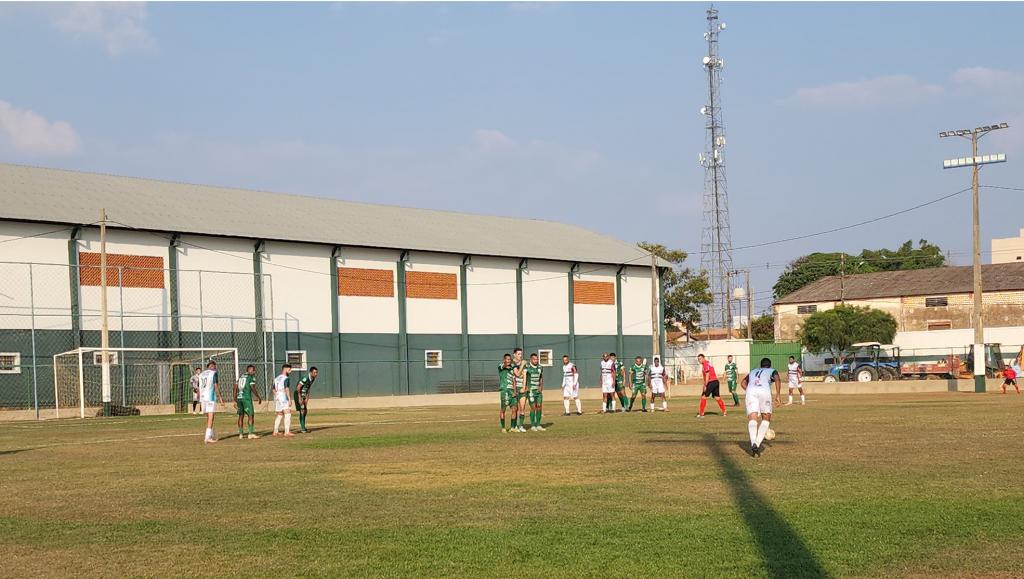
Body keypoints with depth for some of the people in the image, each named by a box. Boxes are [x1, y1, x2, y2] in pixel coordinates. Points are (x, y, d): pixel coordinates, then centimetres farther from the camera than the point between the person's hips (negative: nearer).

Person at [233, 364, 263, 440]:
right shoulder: (251, 377, -2)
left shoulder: (240, 376, 19)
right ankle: (251, 434, -8)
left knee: (241, 416, 12)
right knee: (251, 415, -3)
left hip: (239, 397, 7)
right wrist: (259, 397, 0)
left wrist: (235, 400, 20)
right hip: (246, 398, -7)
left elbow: (235, 389, 16)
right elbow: (252, 388, -10)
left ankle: (241, 434, 12)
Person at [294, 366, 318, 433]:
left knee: (305, 410, 12)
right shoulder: (305, 378, -26)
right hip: (298, 394, -9)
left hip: (304, 395, 9)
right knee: (302, 410, -12)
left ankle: (301, 427, 22)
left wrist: (307, 397, 6)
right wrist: (299, 398, -27)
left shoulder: (313, 379, 3)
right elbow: (298, 387, -27)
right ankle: (302, 428, -12)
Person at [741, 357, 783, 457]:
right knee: (766, 419, 12)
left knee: (752, 419, -9)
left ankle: (753, 443, -34)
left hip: (750, 391, 2)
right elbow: (777, 379, 4)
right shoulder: (772, 371, 26)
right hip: (764, 391, -2)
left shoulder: (753, 372, 37)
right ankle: (757, 443, -9)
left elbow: (743, 383, 27)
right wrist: (778, 394, -3)